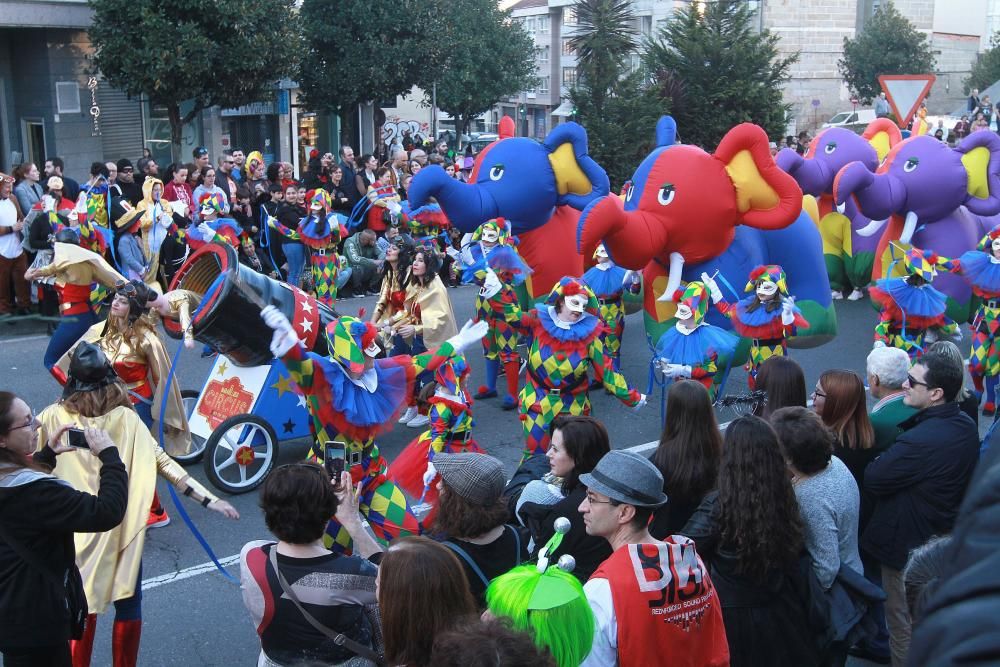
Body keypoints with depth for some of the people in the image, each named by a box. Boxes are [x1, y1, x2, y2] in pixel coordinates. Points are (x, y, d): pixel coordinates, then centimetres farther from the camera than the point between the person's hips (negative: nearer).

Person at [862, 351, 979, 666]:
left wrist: (881, 461, -5)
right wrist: (892, 460, -3)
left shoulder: (920, 440, -34)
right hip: (947, 541, 9)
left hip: (908, 546, -9)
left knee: (905, 629, 10)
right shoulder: (966, 425, -4)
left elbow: (872, 480, -25)